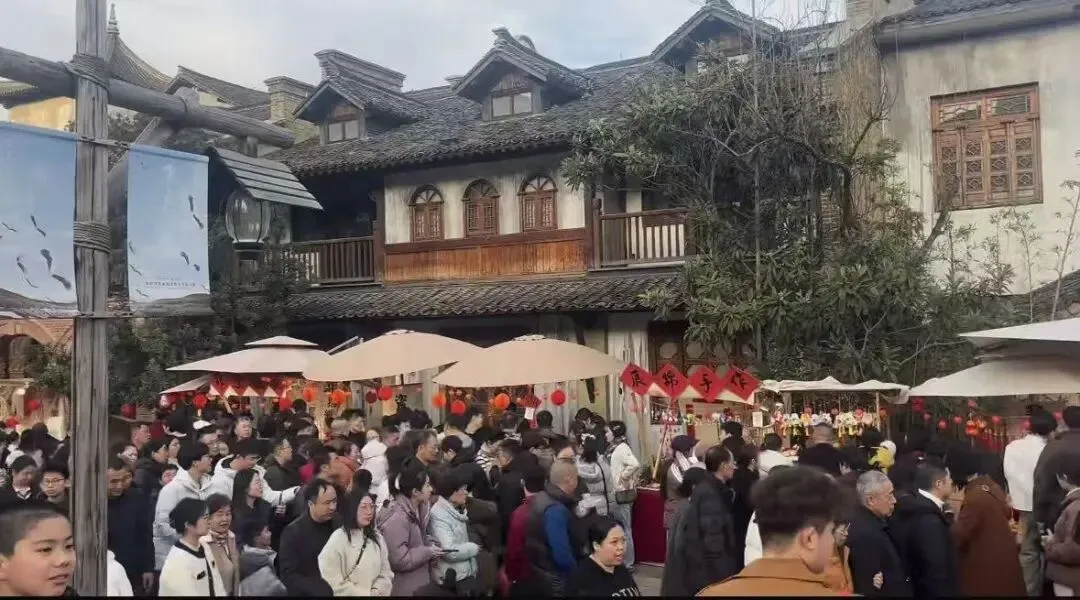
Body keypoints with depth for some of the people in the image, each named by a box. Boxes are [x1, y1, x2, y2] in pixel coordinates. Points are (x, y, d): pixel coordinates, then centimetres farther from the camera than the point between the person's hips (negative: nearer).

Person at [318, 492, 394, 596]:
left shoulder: (377, 536, 7)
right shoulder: (338, 538, -13)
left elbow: (386, 572, 7)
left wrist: (377, 591, -10)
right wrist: (367, 594, -14)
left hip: (374, 593, 5)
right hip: (353, 594, -5)